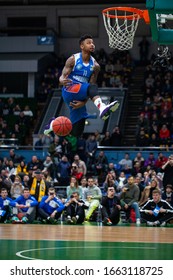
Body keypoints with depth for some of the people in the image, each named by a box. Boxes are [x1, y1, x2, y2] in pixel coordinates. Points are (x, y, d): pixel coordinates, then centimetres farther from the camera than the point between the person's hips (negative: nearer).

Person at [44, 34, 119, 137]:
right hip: (69, 91, -5)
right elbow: (62, 77, -7)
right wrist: (63, 81, -32)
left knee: (76, 132, 6)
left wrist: (84, 102, -12)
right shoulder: (73, 59, -3)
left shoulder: (95, 66, 6)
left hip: (79, 99, 5)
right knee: (93, 86, -34)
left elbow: (90, 90, 4)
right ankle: (102, 107, -60)